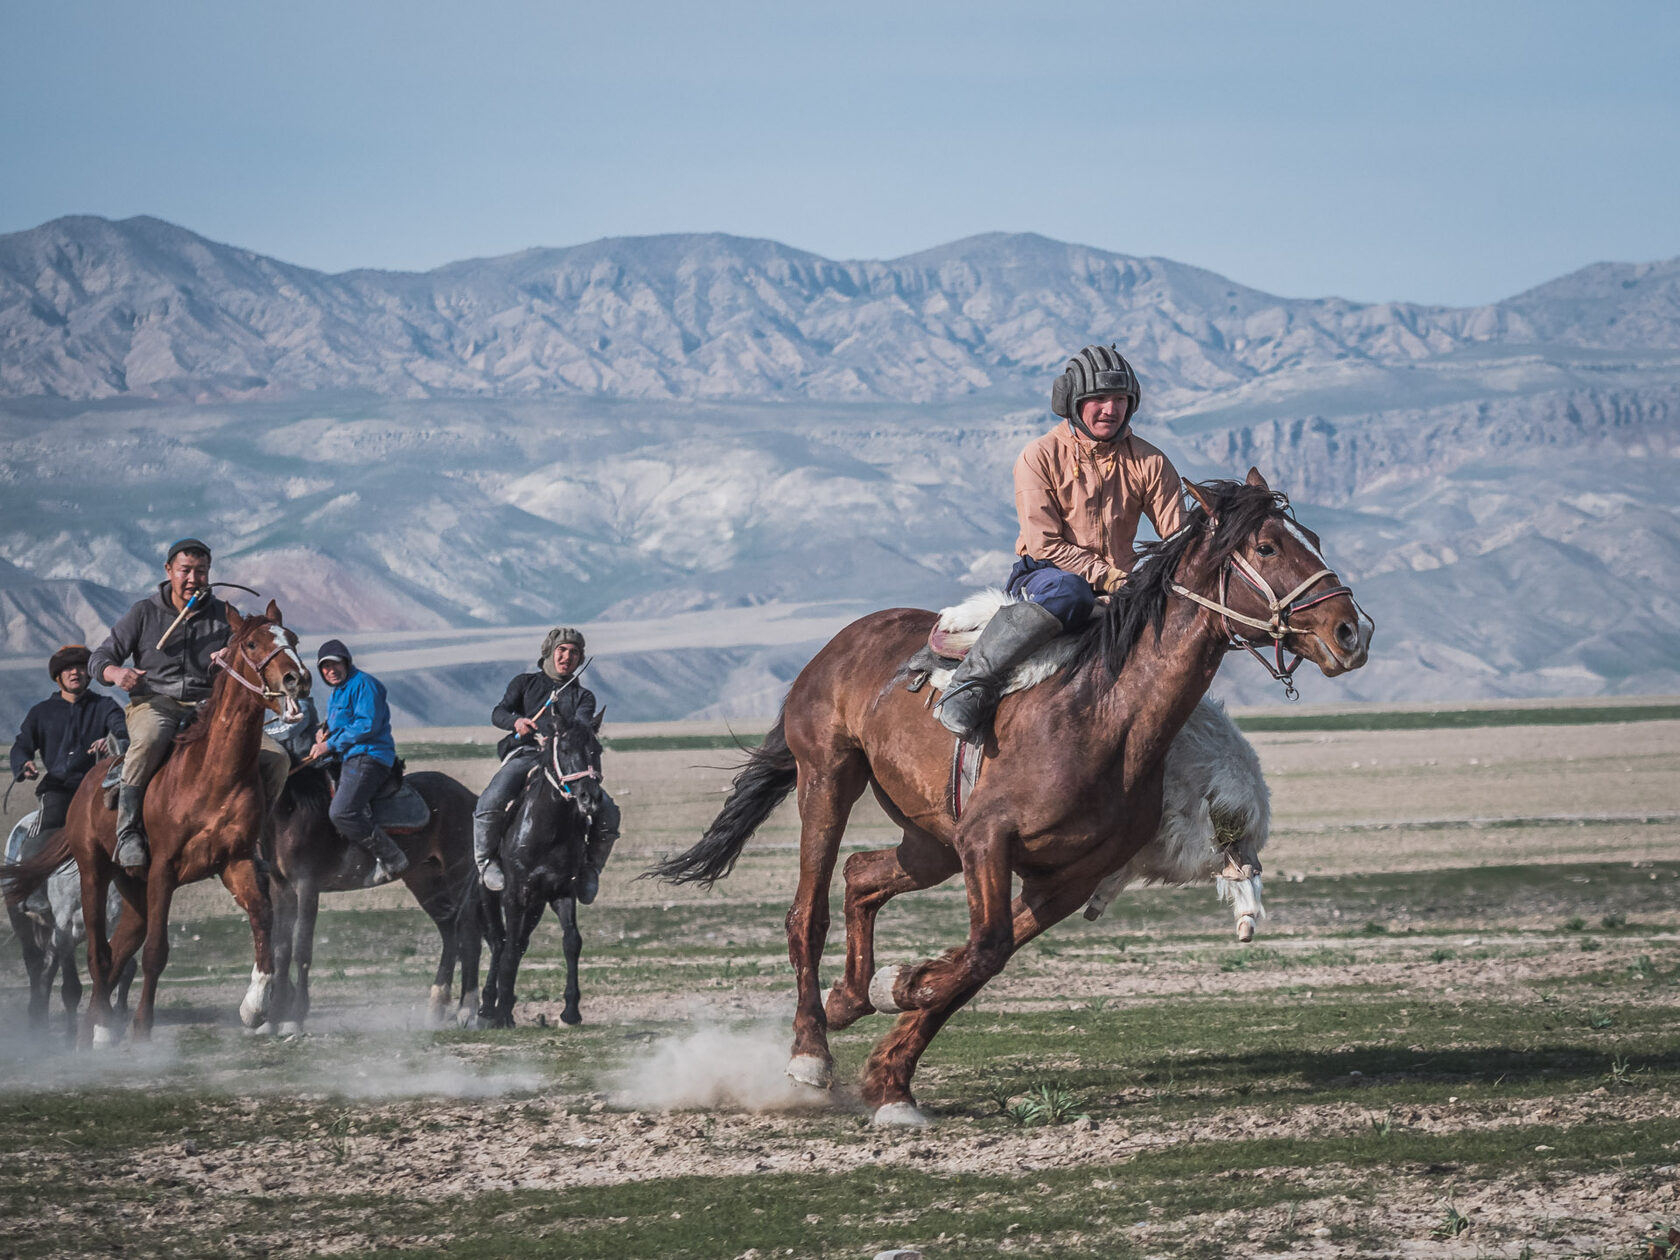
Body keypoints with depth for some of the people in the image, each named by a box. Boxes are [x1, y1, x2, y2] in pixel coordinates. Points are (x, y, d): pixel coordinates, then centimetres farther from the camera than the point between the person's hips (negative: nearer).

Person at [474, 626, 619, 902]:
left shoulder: (583, 696, 20)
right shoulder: (525, 683, 18)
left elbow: (583, 724, -2)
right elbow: (498, 713, 4)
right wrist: (516, 721, -20)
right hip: (523, 754, -2)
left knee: (607, 812, -19)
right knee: (491, 803, -32)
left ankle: (591, 867, 5)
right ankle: (486, 861, -9)